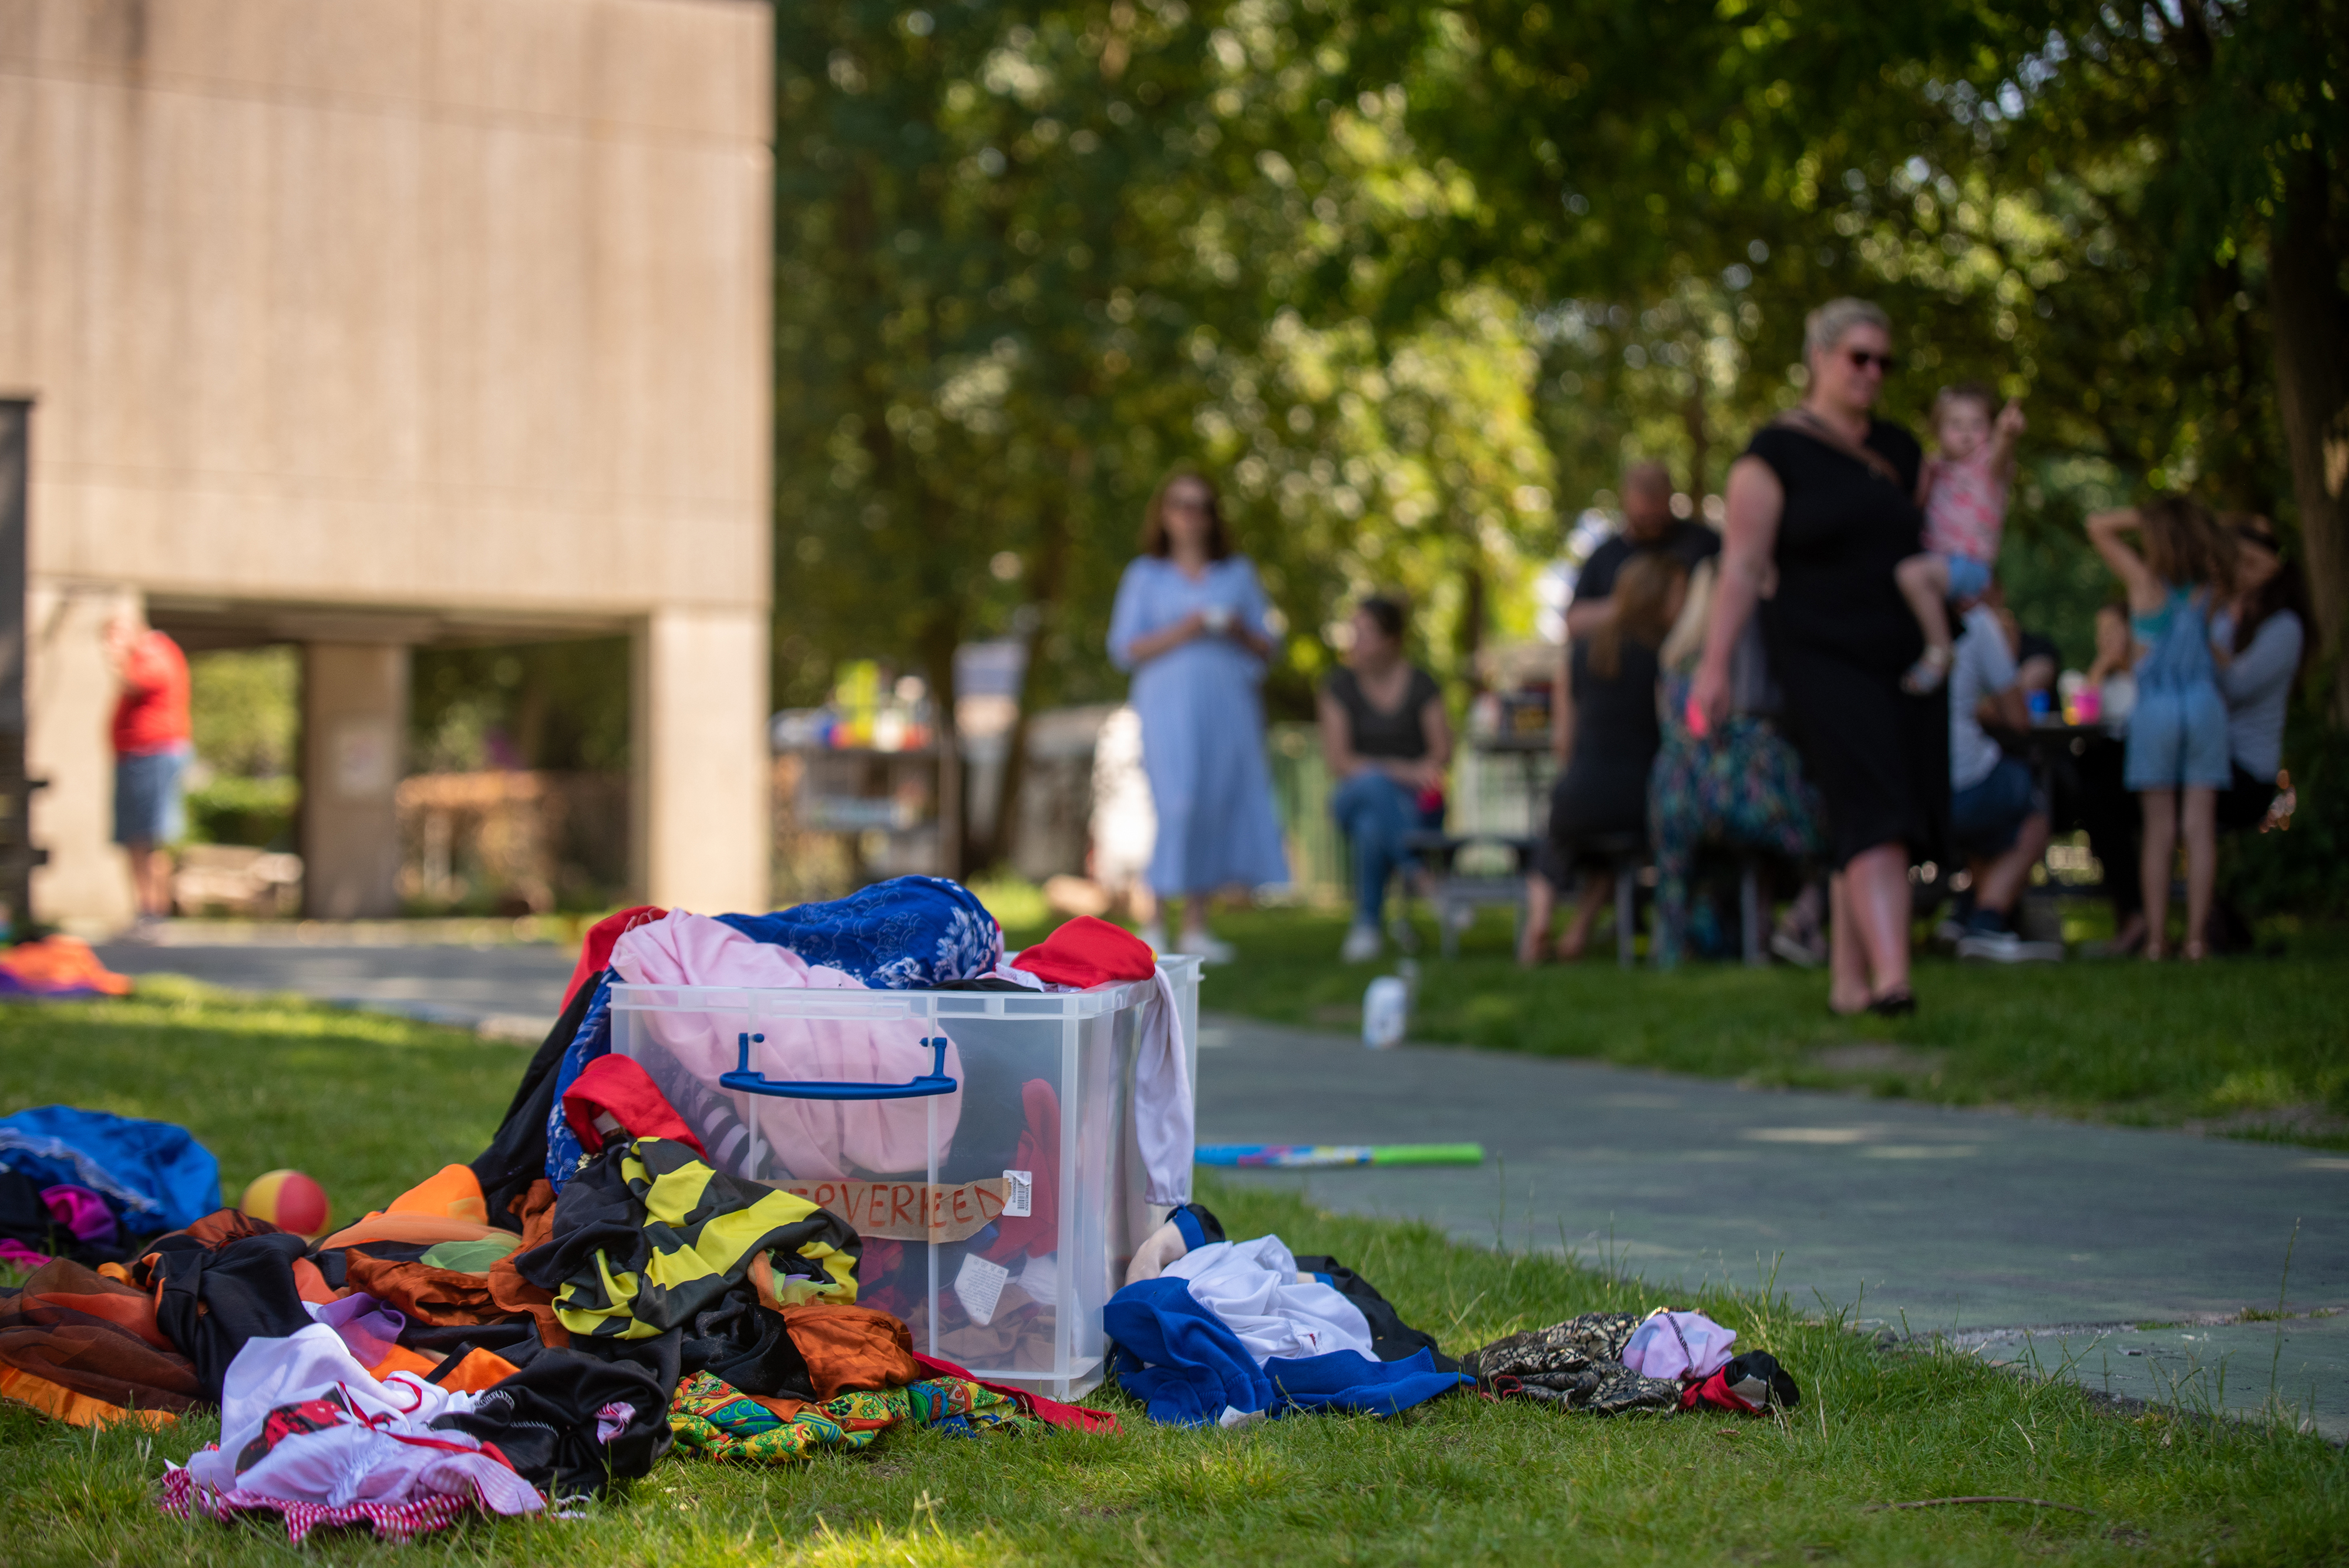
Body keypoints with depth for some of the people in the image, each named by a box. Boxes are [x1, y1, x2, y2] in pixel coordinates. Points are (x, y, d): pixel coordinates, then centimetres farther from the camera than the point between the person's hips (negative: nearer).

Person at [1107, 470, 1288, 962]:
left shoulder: (1238, 574, 18)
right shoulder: (1145, 576, 11)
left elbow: (1266, 648, 16)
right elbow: (1124, 650, 3)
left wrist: (1240, 633, -5)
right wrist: (1181, 632, -9)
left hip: (1229, 705, 3)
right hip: (1170, 707, -3)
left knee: (1221, 806, -3)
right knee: (1178, 804, -16)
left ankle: (1197, 927, 1)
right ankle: (1156, 925, -10)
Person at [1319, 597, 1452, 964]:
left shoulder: (1421, 685, 2)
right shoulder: (1340, 686, 2)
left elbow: (1442, 754, -1)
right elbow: (1338, 761, -6)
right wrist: (1402, 770, -17)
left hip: (1414, 803, 0)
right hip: (1355, 796, 0)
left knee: (1372, 826, -37)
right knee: (1374, 784, -38)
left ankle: (1367, 925, -30)